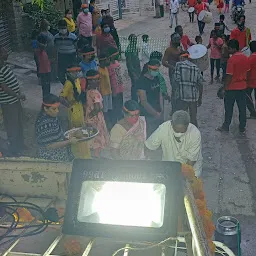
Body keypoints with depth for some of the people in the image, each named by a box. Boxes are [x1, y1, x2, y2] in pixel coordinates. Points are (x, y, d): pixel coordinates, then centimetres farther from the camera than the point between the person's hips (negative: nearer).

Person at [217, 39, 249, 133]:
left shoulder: (231, 60, -19)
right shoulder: (245, 58, 1)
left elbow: (229, 76, -19)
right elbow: (247, 72, 9)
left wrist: (224, 88, -11)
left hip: (232, 88, -6)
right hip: (243, 87, 6)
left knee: (229, 108, 8)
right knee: (242, 108, 11)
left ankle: (226, 126, 18)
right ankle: (242, 127, 19)